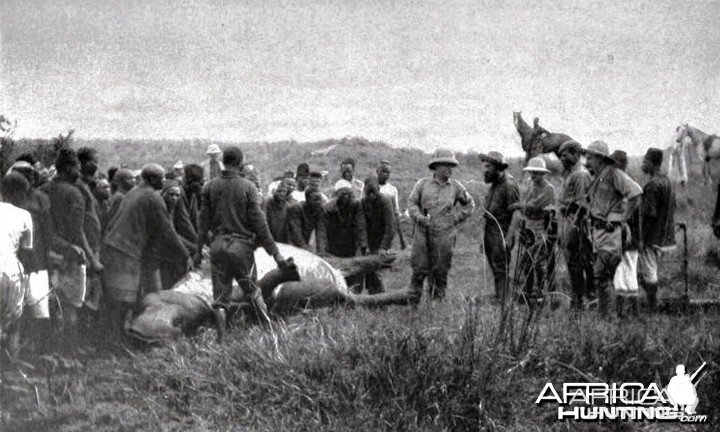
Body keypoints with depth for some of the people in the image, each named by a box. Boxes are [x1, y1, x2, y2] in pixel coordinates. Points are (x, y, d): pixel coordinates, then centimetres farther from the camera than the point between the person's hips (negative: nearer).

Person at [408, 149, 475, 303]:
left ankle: (438, 301, 11)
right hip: (422, 233, -1)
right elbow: (412, 202, 6)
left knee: (440, 271, 2)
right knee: (419, 269, -1)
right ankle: (413, 301, 8)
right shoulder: (422, 184, 5)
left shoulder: (456, 187, 9)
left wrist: (457, 217, 9)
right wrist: (419, 217, -10)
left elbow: (470, 204, 20)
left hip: (444, 236, 1)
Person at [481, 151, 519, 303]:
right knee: (495, 270, 11)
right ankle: (497, 300, 17)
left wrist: (509, 237, -22)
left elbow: (517, 214, -17)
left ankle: (502, 303, -7)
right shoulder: (493, 185, 14)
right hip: (489, 232, 9)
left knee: (501, 271, -8)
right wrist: (484, 238, 18)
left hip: (502, 233, -9)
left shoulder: (509, 185, -14)